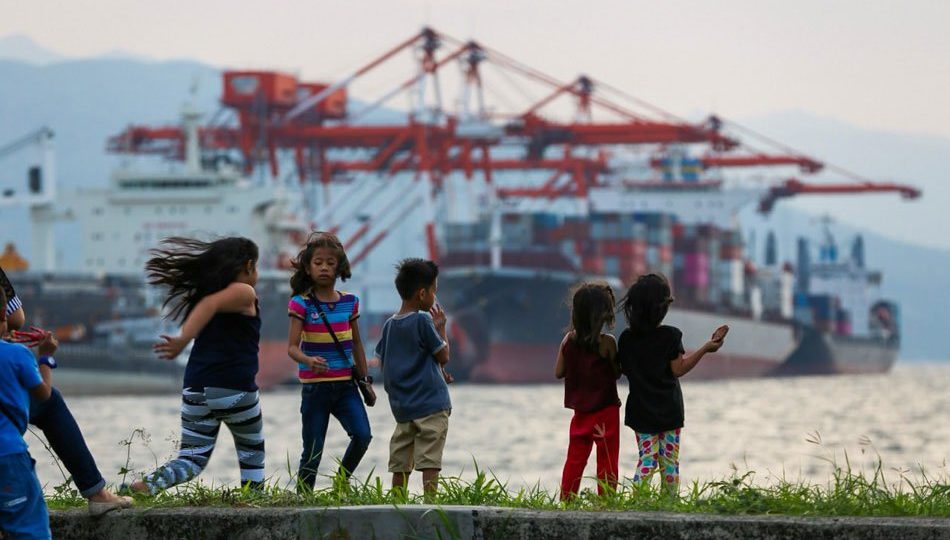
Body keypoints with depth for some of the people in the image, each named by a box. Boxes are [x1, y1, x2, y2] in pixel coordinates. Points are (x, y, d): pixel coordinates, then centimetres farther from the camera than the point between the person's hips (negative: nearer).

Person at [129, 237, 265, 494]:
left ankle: (144, 487, -20)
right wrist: (183, 340, -33)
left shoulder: (209, 288, 15)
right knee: (252, 455, 15)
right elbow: (210, 305, -23)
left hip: (196, 389, 6)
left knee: (192, 458, 5)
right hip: (235, 389, -6)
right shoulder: (244, 292, -6)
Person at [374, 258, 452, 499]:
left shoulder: (389, 325, 9)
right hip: (431, 403, -6)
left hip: (401, 406, 6)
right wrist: (440, 328, 6)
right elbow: (443, 356, -8)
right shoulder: (423, 321, -12)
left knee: (400, 464, 8)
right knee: (430, 462, -7)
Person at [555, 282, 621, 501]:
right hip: (605, 409, -5)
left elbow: (559, 372, 5)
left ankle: (565, 501, 14)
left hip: (580, 409, 5)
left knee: (575, 458, 13)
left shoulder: (568, 340, -2)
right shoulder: (607, 343, -16)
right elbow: (617, 373, -7)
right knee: (607, 460, 3)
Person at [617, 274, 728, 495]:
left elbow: (622, 369, 4)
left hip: (641, 411, 2)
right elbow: (678, 369, -12)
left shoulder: (627, 338, -5)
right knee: (670, 461, 8)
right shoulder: (671, 336, -14)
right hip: (669, 410, -2)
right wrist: (705, 349, -10)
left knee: (647, 459, 5)